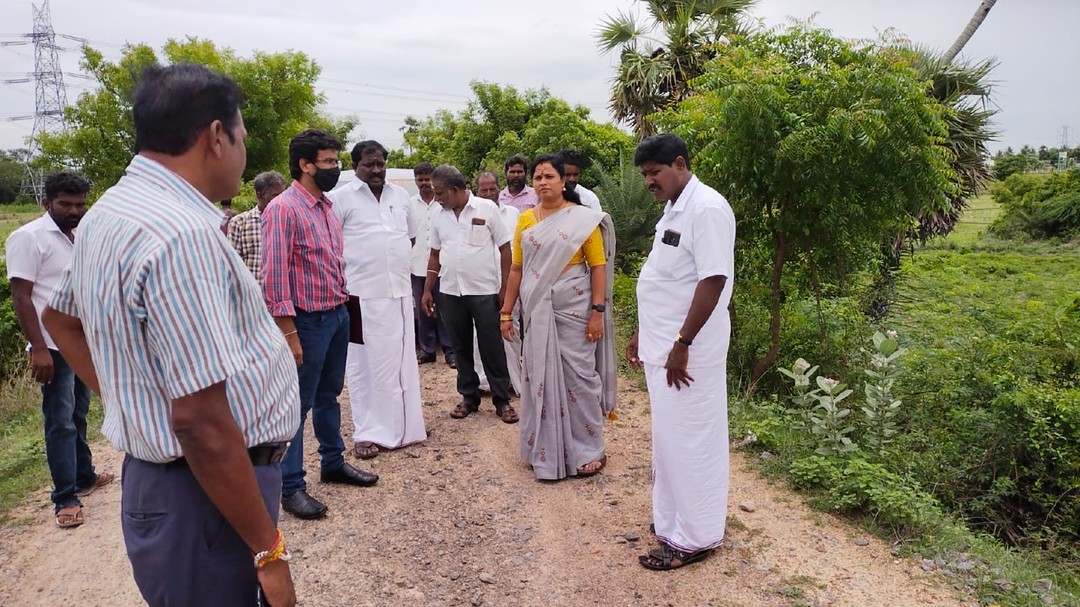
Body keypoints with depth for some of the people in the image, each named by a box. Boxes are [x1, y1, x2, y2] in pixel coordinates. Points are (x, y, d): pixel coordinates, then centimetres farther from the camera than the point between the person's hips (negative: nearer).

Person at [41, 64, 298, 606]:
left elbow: (60, 318, 24)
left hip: (154, 476, 10)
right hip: (205, 497, -9)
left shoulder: (108, 213, 8)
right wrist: (269, 550, -20)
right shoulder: (182, 234, -25)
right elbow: (202, 420, -28)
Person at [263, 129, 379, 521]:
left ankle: (333, 463, 33)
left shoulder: (327, 206, 10)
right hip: (308, 321, -8)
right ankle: (291, 486, 13)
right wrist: (288, 332, -20)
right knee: (297, 404, 2)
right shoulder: (283, 209, -15)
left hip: (339, 314, 8)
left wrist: (345, 307, 11)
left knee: (329, 395, 19)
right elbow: (274, 275, -19)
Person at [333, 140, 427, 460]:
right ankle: (367, 432, 11)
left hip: (400, 290, 5)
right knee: (366, 363, 1)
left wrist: (393, 261, 13)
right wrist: (348, 271, -6)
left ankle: (403, 425, 26)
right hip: (362, 293, -5)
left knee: (402, 359, 12)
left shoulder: (401, 195, 11)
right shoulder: (342, 197, -5)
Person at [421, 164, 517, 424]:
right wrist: (427, 290, 10)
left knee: (492, 348, 2)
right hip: (450, 293, 4)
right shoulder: (439, 216, 7)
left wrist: (505, 288, -8)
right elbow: (435, 255, 14)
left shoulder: (487, 209, -6)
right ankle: (469, 397, 24)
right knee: (461, 348, 12)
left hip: (484, 291, -4)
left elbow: (505, 249, -4)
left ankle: (502, 400, 13)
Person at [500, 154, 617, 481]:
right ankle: (547, 450, 24)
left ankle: (587, 450, 17)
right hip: (536, 310, 4)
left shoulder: (583, 218, -3)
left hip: (572, 309, -4)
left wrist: (598, 312, -12)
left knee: (577, 376, 1)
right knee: (541, 377, 9)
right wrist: (506, 311, 9)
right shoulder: (526, 220, 9)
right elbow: (517, 269, 10)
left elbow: (598, 267, -6)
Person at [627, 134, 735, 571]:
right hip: (662, 346, 9)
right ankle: (673, 519, 32)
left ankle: (693, 537, 16)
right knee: (669, 437, 17)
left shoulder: (707, 208, -15)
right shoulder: (674, 209, 15)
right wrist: (644, 334, 20)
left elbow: (713, 279, -23)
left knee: (687, 440, 1)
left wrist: (682, 344, -23)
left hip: (686, 351, -9)